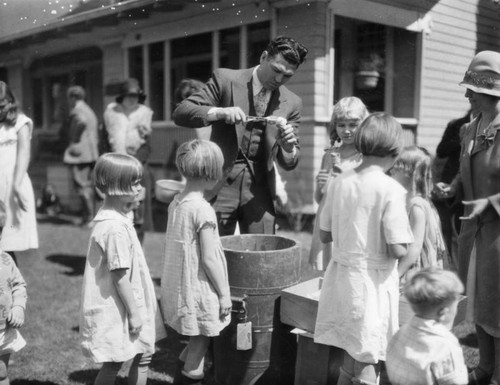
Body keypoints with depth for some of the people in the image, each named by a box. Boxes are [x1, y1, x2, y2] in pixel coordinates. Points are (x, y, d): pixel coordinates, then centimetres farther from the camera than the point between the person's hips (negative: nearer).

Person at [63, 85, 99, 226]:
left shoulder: (77, 110, -8)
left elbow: (82, 121, -30)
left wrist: (75, 141, -18)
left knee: (81, 184, -8)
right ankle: (88, 215, 16)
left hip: (79, 152, -10)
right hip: (91, 153, 10)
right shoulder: (89, 111, 22)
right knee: (88, 185, 12)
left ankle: (90, 215, -10)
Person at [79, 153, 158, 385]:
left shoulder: (109, 217, 7)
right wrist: (133, 313, -17)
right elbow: (119, 276, -23)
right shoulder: (116, 228, -25)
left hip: (117, 310, 10)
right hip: (116, 312, -10)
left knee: (143, 355, 17)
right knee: (113, 363, 3)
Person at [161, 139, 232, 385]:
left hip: (177, 286, 8)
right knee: (201, 339, 8)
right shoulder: (203, 210, -21)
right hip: (199, 289, -8)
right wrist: (224, 293, -11)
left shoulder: (176, 203, 3)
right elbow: (209, 259, -20)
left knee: (197, 339, 21)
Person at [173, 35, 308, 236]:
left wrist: (289, 145, -14)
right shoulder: (225, 79, -3)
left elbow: (289, 163, 10)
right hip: (220, 183, -2)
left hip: (259, 185, 3)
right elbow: (180, 113, -8)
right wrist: (220, 112, -24)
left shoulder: (292, 103, 6)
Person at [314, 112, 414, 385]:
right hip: (373, 281, -5)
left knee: (349, 363, 19)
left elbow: (324, 235, 6)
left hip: (340, 276, 6)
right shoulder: (391, 189, -16)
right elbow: (397, 250, -18)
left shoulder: (339, 182, 0)